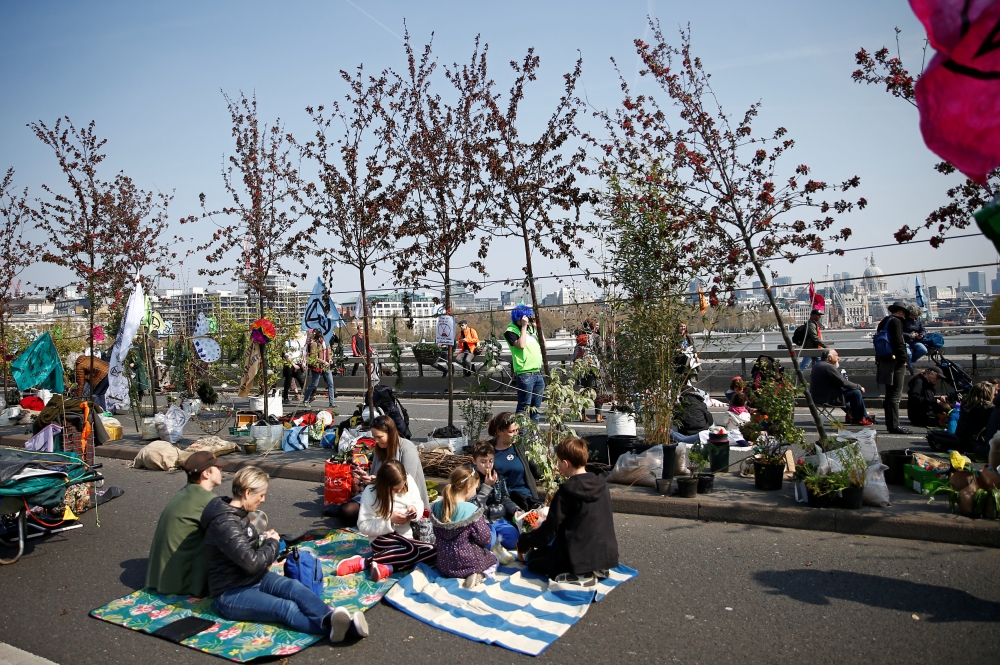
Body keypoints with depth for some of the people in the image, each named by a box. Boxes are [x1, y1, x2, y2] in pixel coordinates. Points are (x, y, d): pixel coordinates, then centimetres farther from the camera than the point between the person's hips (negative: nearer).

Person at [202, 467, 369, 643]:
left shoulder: (238, 513, 9)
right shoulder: (225, 523, -22)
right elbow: (252, 562, -28)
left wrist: (264, 539, 8)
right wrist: (272, 543, -10)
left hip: (256, 579, 7)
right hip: (231, 595, -7)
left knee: (294, 586, -25)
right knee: (287, 608, -32)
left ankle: (337, 622, -48)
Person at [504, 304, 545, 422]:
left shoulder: (531, 328, 15)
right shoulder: (511, 331, -8)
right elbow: (521, 345, -24)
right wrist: (524, 327, -17)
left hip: (538, 373, 8)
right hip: (525, 375, -8)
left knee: (536, 406, 14)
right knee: (524, 406, -7)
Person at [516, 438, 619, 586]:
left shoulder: (566, 491, -15)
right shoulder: (601, 485, 4)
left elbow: (548, 531, -11)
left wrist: (523, 542, 6)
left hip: (579, 556, -7)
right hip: (607, 555, 7)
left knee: (533, 558, 15)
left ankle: (575, 576, -6)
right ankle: (594, 569, 8)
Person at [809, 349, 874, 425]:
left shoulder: (816, 365, 11)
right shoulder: (828, 367, -19)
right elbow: (843, 383, -17)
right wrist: (859, 386, -4)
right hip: (828, 399, -10)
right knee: (856, 392, -5)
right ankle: (858, 419, 9)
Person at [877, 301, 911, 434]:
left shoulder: (884, 322, 19)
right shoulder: (896, 322, -10)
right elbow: (898, 342, -18)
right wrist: (903, 359, -13)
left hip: (884, 362, 10)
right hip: (895, 363, -10)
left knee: (890, 394, 15)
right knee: (895, 395, -8)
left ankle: (890, 424, 20)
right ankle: (894, 426, -8)